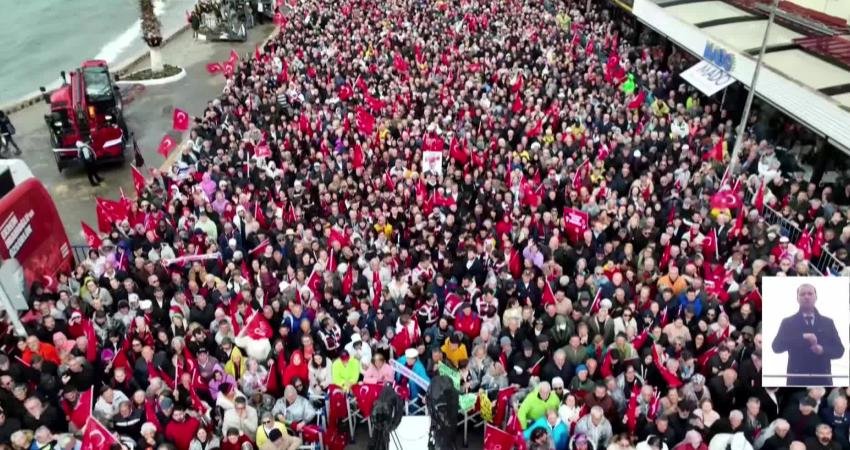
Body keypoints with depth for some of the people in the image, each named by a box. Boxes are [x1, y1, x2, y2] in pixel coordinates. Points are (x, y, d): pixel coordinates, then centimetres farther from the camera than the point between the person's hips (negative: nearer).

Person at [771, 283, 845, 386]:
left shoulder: (828, 322, 14)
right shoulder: (788, 322, 5)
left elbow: (839, 350, 9)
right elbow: (776, 346, -7)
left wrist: (822, 350, -12)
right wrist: (802, 338, -18)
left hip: (822, 380, 2)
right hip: (797, 380, -2)